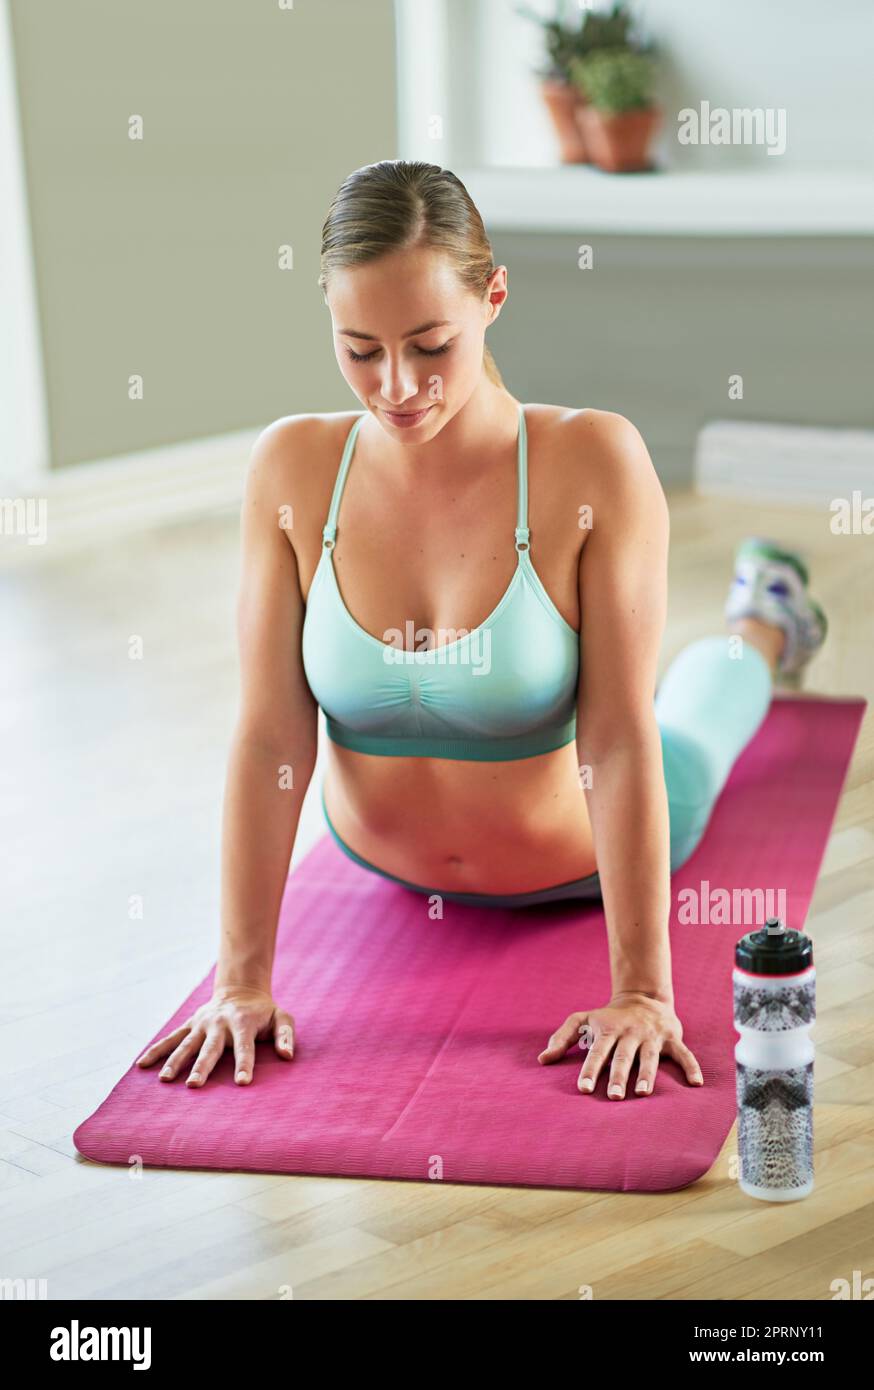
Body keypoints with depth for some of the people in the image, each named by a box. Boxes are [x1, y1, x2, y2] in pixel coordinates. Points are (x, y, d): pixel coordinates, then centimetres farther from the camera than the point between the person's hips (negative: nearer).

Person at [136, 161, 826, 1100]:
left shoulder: (594, 463, -34)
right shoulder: (292, 467, -26)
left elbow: (623, 739, -33)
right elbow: (269, 739, -24)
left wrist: (642, 992, -34)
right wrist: (242, 980, -26)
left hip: (582, 862, -1)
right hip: (386, 862, 1)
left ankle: (762, 623, 65)